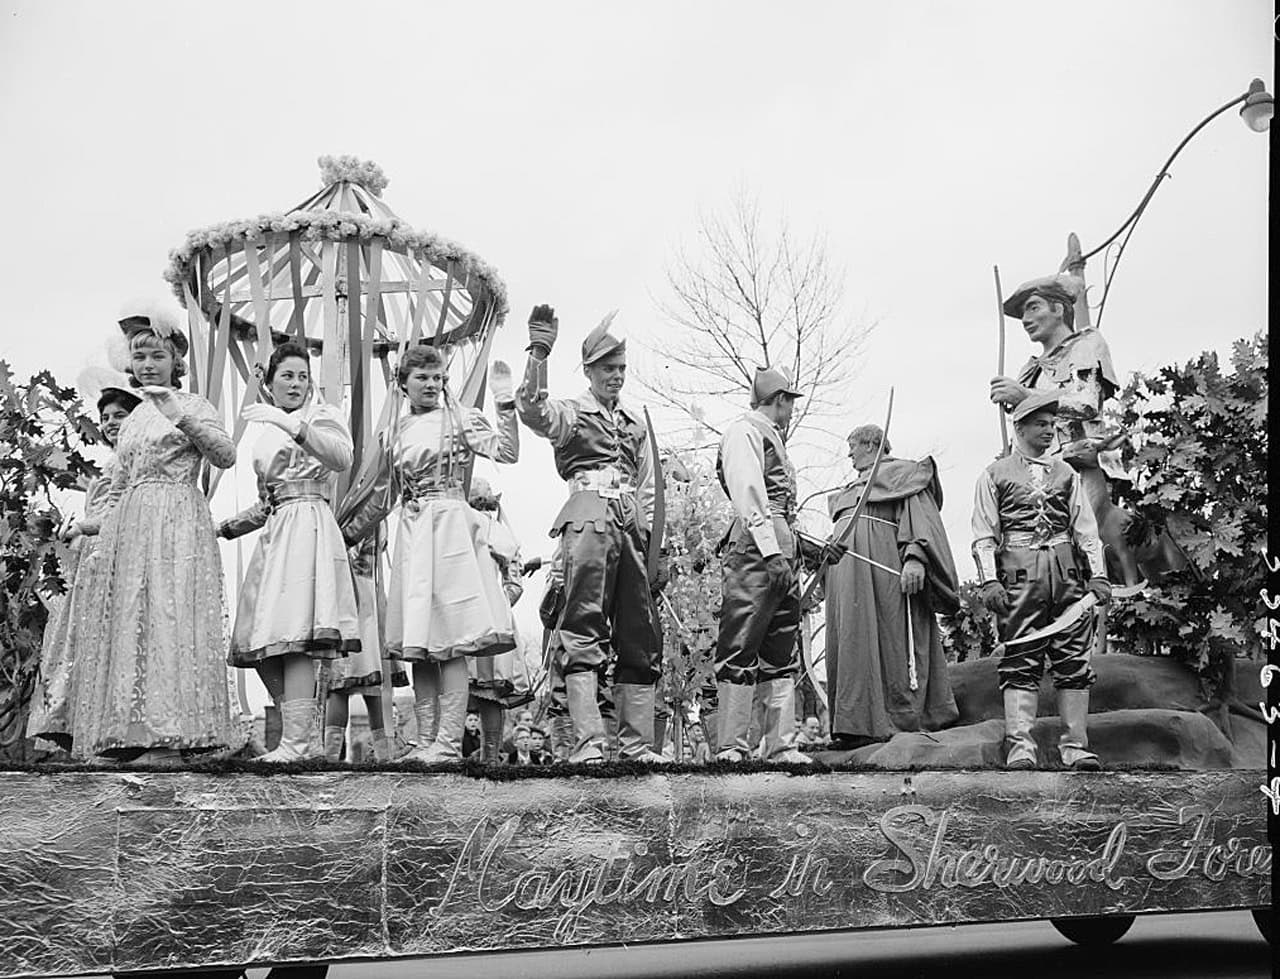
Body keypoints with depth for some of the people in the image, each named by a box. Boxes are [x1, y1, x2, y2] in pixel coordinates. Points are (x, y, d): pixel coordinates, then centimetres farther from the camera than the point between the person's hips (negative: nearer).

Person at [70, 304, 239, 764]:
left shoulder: (192, 405, 6)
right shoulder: (132, 419, 23)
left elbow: (226, 455, -10)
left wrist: (181, 418, -18)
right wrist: (92, 524, 13)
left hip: (176, 524, -7)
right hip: (128, 531, 7)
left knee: (169, 616, -14)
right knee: (126, 620, -1)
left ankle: (169, 737, -18)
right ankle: (128, 734, -1)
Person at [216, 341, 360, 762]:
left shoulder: (322, 415, 5)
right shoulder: (267, 436, 26)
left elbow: (342, 457, -18)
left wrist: (291, 423, -25)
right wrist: (227, 526, 26)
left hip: (307, 528, -8)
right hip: (273, 536, 8)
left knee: (293, 638, -17)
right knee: (260, 646, 2)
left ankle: (296, 742, -19)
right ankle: (295, 729, 9)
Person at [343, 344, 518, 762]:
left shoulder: (460, 418, 3)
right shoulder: (394, 435, 16)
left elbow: (507, 452, -10)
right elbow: (382, 496, 23)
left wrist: (505, 405, -18)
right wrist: (346, 535, 25)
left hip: (449, 526, -6)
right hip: (412, 534, 6)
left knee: (449, 640, -9)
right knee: (417, 643, 4)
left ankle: (449, 741, -8)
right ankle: (426, 739, 9)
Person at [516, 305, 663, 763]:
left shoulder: (636, 420, 23)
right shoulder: (570, 412, 7)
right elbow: (532, 410, -17)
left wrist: (647, 536, 15)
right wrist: (538, 356, -28)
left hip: (632, 525, 6)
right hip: (589, 519, -6)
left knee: (640, 635, 5)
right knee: (584, 632, -11)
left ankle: (637, 743, 9)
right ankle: (588, 742, -14)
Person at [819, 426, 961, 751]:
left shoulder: (901, 473, 6)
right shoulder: (852, 488, 33)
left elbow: (919, 513, -10)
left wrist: (915, 557, -25)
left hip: (882, 570, -8)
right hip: (846, 571, 8)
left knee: (888, 642, -12)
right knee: (850, 643, -1)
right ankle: (852, 725, -4)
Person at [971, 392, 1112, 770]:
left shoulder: (1066, 474, 21)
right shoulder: (995, 475, 10)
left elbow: (1086, 529, 15)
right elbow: (984, 535, 3)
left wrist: (1098, 574, 2)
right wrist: (989, 579, -11)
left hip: (1066, 569, 4)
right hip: (1019, 572, -3)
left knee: (1074, 660, -1)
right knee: (1020, 661, -8)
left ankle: (1075, 746, 0)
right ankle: (1020, 747, -11)